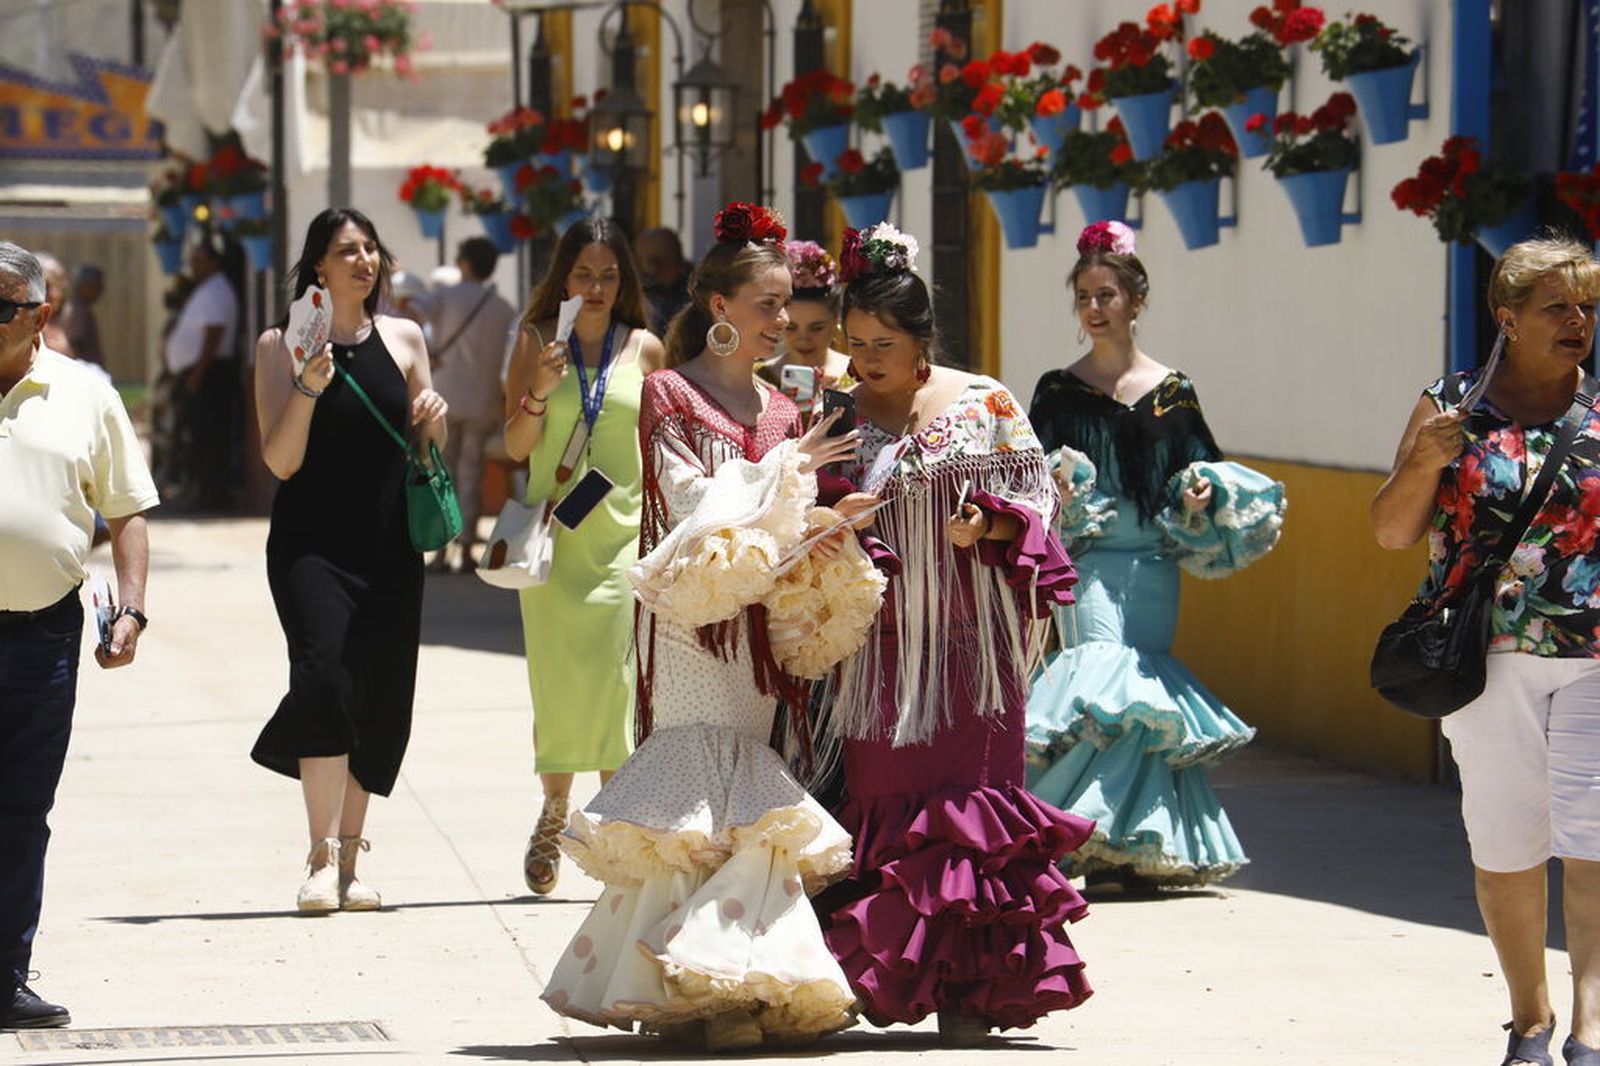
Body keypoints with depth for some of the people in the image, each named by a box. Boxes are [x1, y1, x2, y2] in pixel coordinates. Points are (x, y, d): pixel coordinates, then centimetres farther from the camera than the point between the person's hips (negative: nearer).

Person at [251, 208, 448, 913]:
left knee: (379, 704, 2)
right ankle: (323, 859, -19)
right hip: (311, 543, -4)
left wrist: (434, 419, -4)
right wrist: (308, 387, -19)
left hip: (388, 548, 4)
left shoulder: (404, 339, 11)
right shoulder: (281, 346, 1)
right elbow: (281, 461, -6)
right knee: (324, 678, -21)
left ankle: (349, 860, 12)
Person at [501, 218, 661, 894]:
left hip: (626, 531, -1)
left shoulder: (643, 349, 6)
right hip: (555, 530, 1)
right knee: (556, 682, 2)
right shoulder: (536, 341, 6)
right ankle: (553, 811, 25)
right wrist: (540, 391, -13)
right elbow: (516, 447, 4)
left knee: (614, 679, -13)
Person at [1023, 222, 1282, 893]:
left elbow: (1199, 472, 12)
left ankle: (1147, 850, 10)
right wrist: (1051, 490, -17)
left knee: (1150, 686, 3)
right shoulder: (1058, 391, 6)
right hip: (1089, 563, -2)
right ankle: (1104, 845, -14)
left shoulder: (1171, 391, 9)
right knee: (1104, 684, -16)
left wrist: (1200, 497, -9)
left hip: (1155, 566, 2)